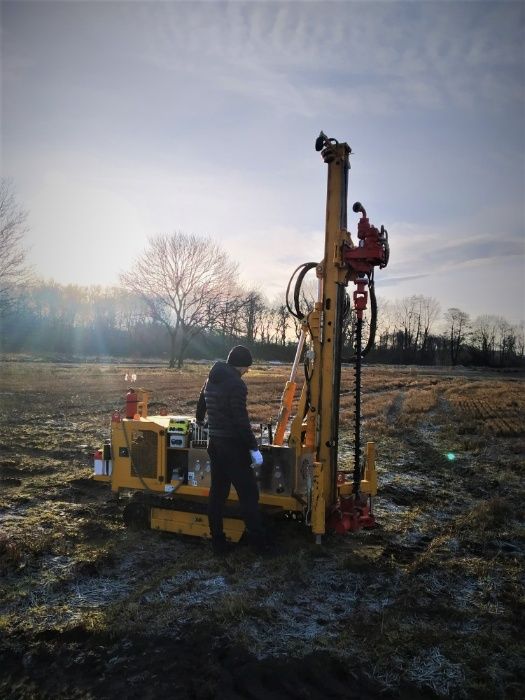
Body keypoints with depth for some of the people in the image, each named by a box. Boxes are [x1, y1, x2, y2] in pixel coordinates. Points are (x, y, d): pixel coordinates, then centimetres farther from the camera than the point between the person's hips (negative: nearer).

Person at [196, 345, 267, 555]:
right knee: (248, 493, -1)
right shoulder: (236, 383, -16)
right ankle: (258, 541, 5)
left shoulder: (212, 379, 12)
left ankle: (218, 542, 18)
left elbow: (201, 402, 30)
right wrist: (254, 448, -17)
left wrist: (200, 420, 50)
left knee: (217, 492, 12)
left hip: (215, 443, 9)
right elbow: (241, 420, -21)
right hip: (233, 445, -9)